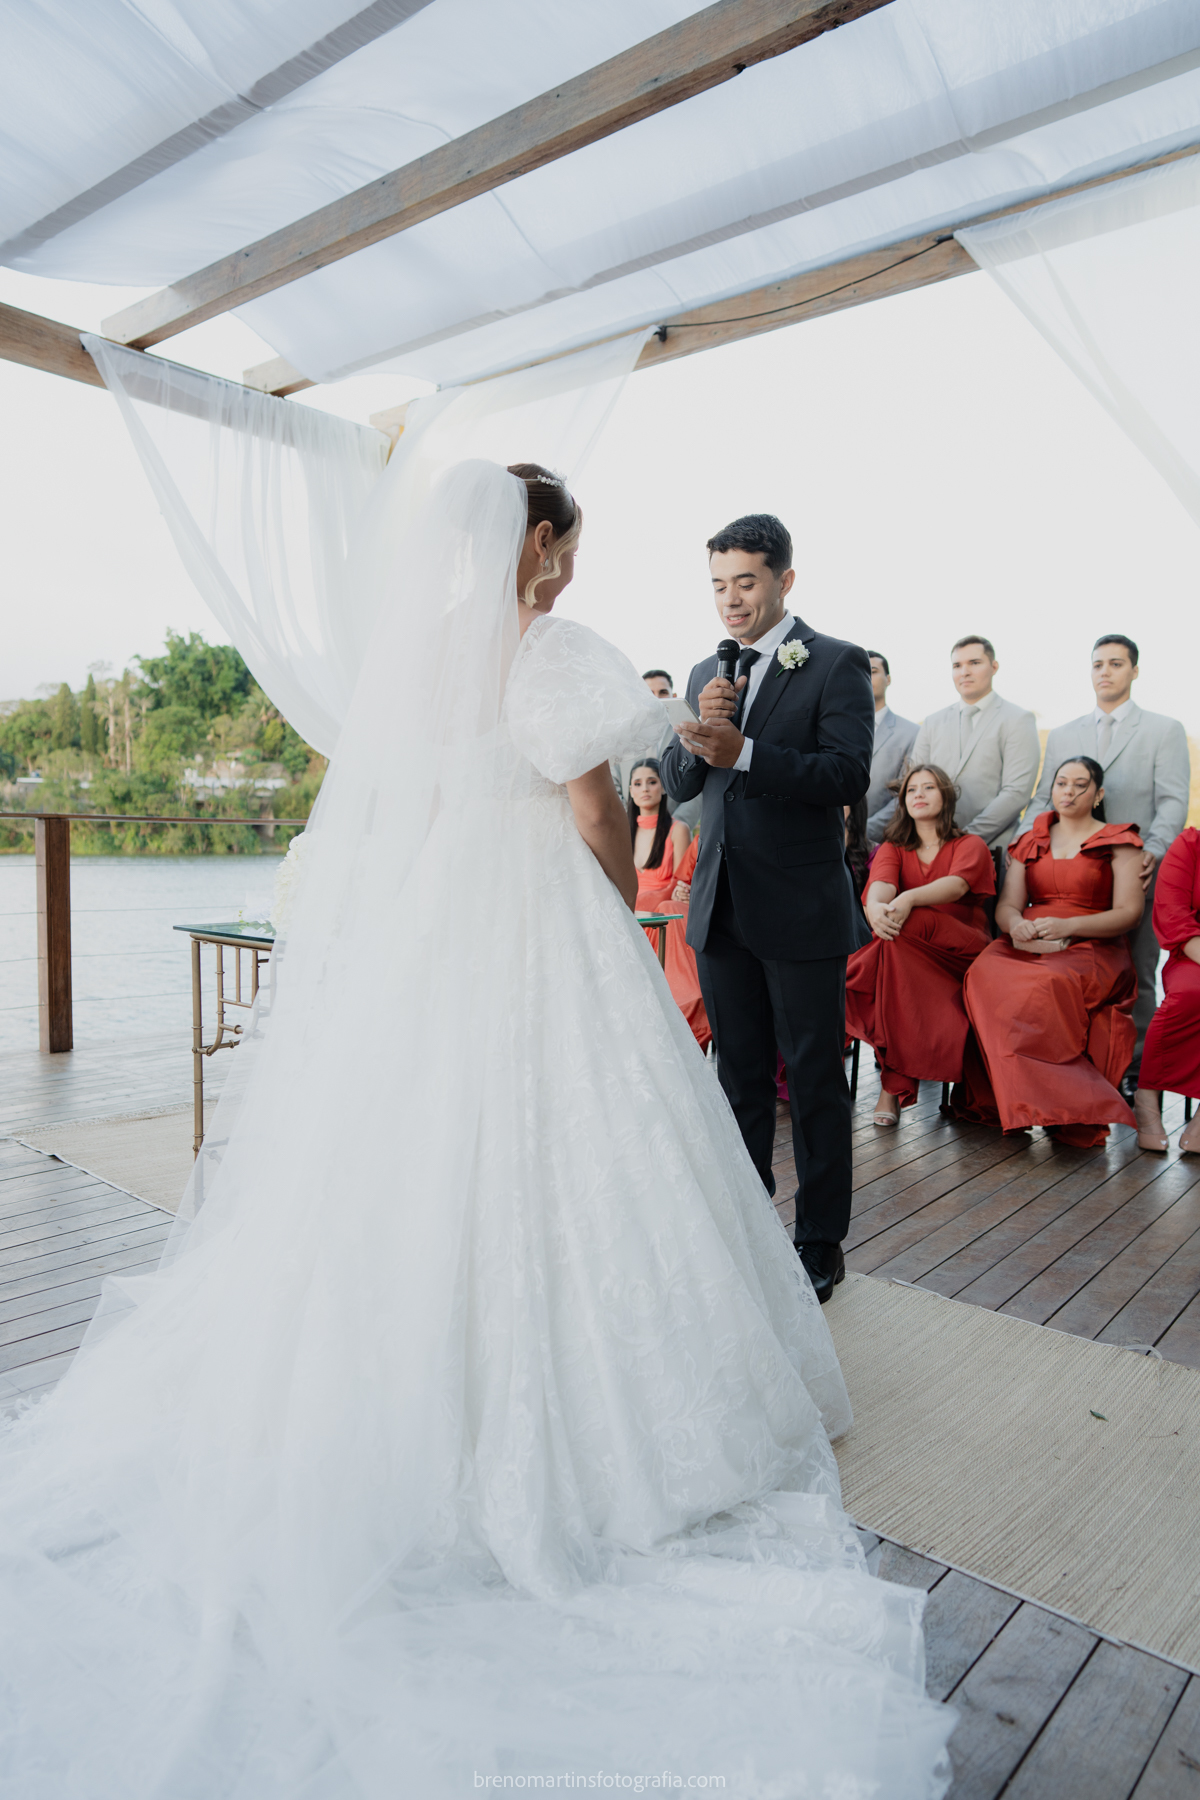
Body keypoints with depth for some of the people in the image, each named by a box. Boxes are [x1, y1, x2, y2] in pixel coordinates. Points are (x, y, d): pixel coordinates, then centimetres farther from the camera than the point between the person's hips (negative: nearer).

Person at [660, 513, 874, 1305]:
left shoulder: (838, 663, -5)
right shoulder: (707, 673, 12)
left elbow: (849, 773, -17)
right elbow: (679, 785, 10)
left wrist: (742, 750, -25)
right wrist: (695, 737, -10)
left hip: (801, 911, -5)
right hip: (722, 906, 6)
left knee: (815, 1082, 5)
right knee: (741, 1078, 16)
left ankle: (821, 1243, 21)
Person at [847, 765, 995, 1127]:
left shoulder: (971, 846, 10)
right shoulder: (893, 848, 18)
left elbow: (956, 885, -16)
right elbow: (881, 884, -8)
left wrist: (908, 899, -39)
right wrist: (875, 906, -36)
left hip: (962, 956, -2)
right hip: (907, 961, 2)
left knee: (908, 923, -34)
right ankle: (896, 1081, -31)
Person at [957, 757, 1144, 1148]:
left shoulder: (1119, 843, 10)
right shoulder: (1029, 843, 21)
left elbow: (1128, 913, -1)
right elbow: (1007, 906, 12)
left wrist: (1067, 926, -16)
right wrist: (1016, 924, -14)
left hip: (1092, 948, -3)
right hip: (1027, 946, 3)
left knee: (1045, 984, -39)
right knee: (983, 975, -33)